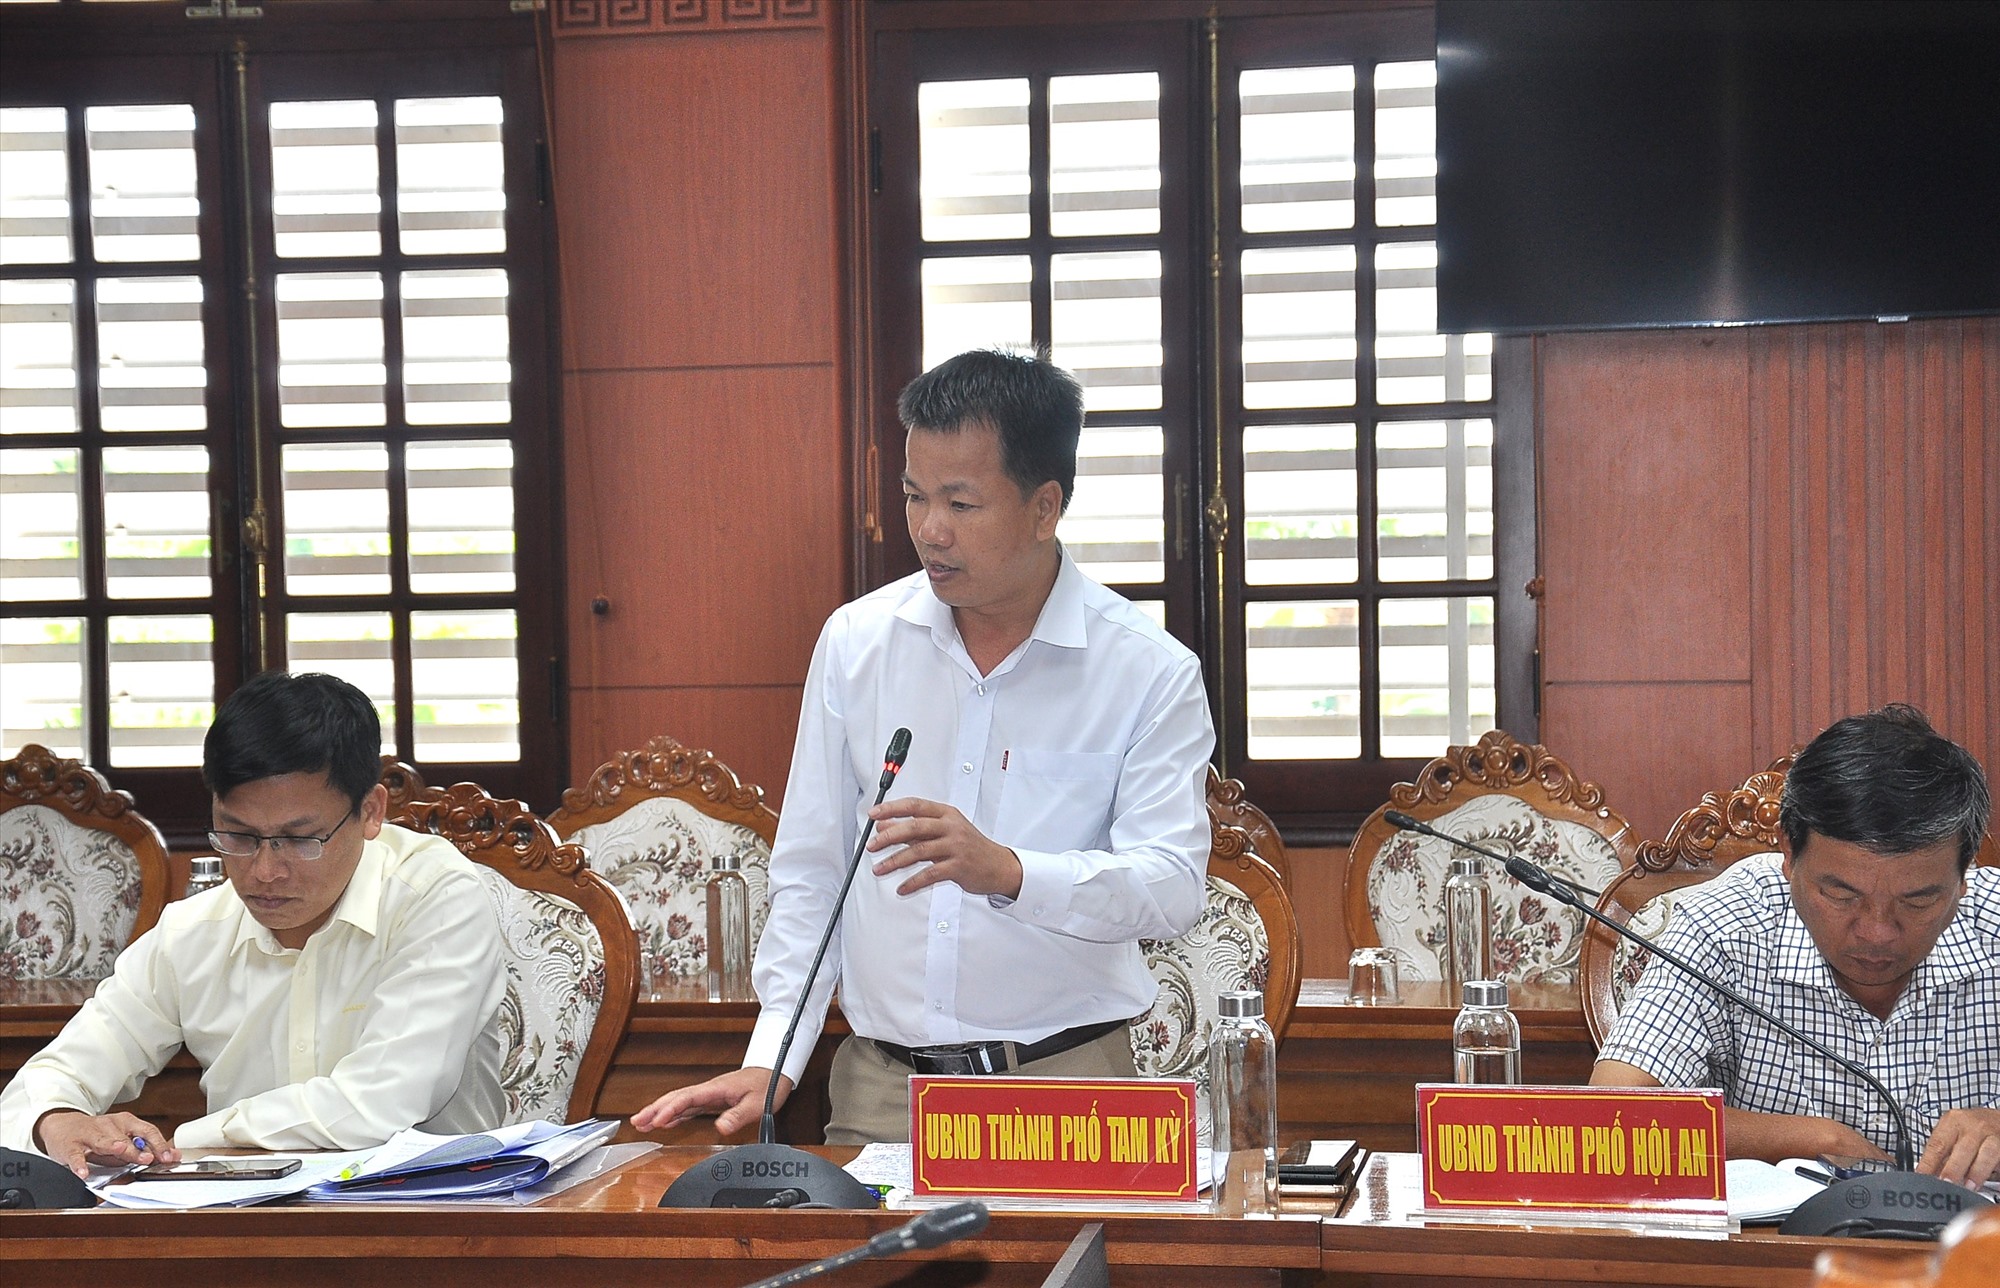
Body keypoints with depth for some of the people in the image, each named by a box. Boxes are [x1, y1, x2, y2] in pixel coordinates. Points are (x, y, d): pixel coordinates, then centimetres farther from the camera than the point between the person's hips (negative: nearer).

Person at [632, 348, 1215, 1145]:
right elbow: (809, 873, 13)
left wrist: (1006, 871, -26)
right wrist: (771, 1062, 4)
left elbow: (1173, 890, -10)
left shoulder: (1151, 672, -1)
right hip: (879, 1087, 2)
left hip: (1064, 1086, -2)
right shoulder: (856, 641, 8)